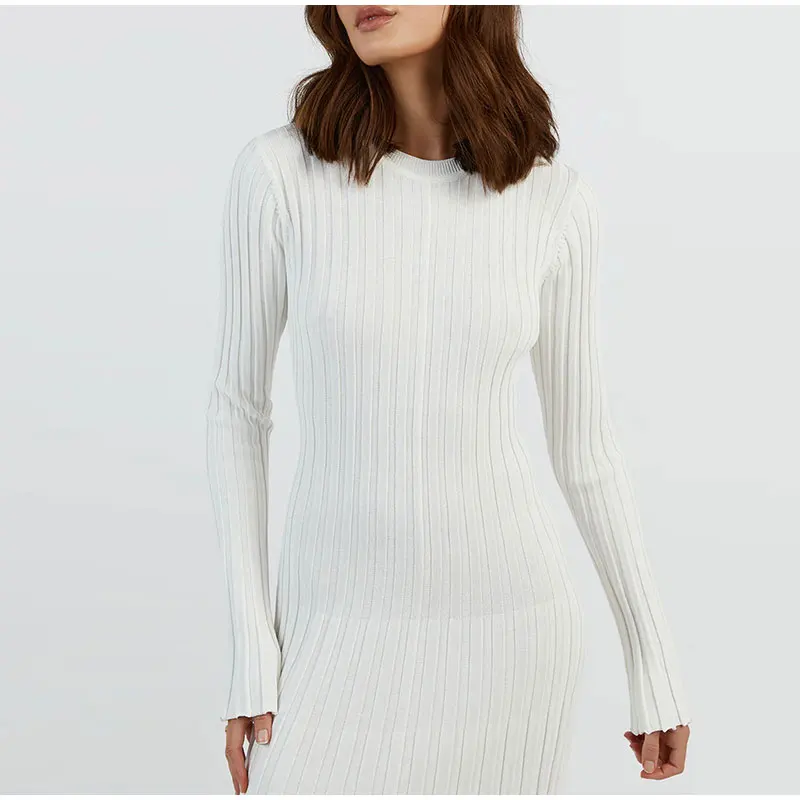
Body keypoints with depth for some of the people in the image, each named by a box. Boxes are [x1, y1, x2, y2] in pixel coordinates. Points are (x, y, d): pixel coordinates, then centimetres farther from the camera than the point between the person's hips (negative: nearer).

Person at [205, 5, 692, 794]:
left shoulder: (556, 203, -5)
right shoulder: (280, 171, -10)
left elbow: (583, 442, 3)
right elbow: (238, 405, -2)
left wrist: (656, 669, 6)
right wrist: (251, 649, -5)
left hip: (504, 615, 1)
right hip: (347, 627, -1)